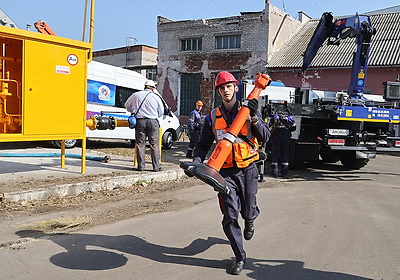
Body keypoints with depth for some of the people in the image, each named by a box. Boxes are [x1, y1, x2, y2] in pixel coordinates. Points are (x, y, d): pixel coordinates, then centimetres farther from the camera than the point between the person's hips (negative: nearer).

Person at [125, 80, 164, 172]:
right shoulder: (156, 97, 2)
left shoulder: (136, 95, 7)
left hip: (140, 121, 1)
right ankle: (156, 166, 6)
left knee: (140, 144, 7)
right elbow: (161, 112, 10)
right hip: (152, 121, -1)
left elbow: (127, 105, 21)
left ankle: (141, 165, 7)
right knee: (154, 145, 4)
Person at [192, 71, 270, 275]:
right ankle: (240, 258, 11)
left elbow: (265, 137, -6)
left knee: (248, 212, 9)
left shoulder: (248, 110, 2)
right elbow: (203, 145, 9)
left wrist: (254, 117, -20)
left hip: (248, 170, 0)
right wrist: (197, 162, -9)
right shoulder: (212, 117, 5)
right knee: (230, 216, -5)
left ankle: (250, 221, 49)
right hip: (226, 172, 1)